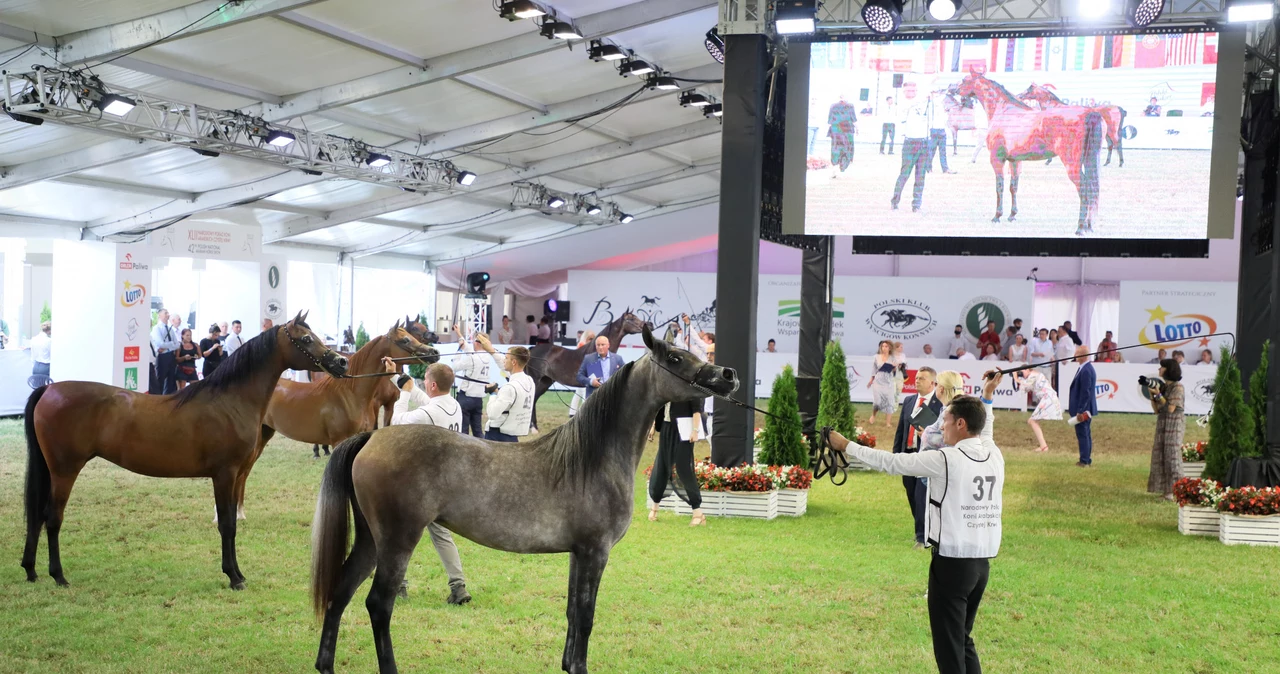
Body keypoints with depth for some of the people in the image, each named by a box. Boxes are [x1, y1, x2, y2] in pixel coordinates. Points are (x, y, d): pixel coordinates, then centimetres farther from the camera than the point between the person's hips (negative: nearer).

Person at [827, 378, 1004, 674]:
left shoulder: (946, 460, -14)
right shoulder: (995, 455, 3)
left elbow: (891, 462, -7)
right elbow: (984, 433, 28)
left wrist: (846, 445, 4)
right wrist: (987, 396, 40)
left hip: (952, 561, -7)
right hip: (982, 562, 7)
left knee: (949, 647, -1)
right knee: (963, 639, 18)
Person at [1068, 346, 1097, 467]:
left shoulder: (1085, 371, -22)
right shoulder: (1087, 368, 10)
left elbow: (1085, 393, -24)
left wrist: (1080, 411, -23)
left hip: (1083, 410, -10)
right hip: (1086, 409, 10)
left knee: (1083, 434, -4)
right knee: (1086, 434, 15)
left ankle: (1084, 461, 0)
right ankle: (1087, 460, 22)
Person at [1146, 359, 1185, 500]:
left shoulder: (1177, 386, -10)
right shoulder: (1162, 386, 11)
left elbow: (1170, 408, -16)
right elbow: (1156, 410, 10)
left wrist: (1158, 394, -14)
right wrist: (1151, 395, -1)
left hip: (1174, 422, -8)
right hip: (1162, 422, 8)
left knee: (1172, 455, -8)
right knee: (1160, 455, 6)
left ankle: (1174, 491, -7)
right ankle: (1165, 489, 11)